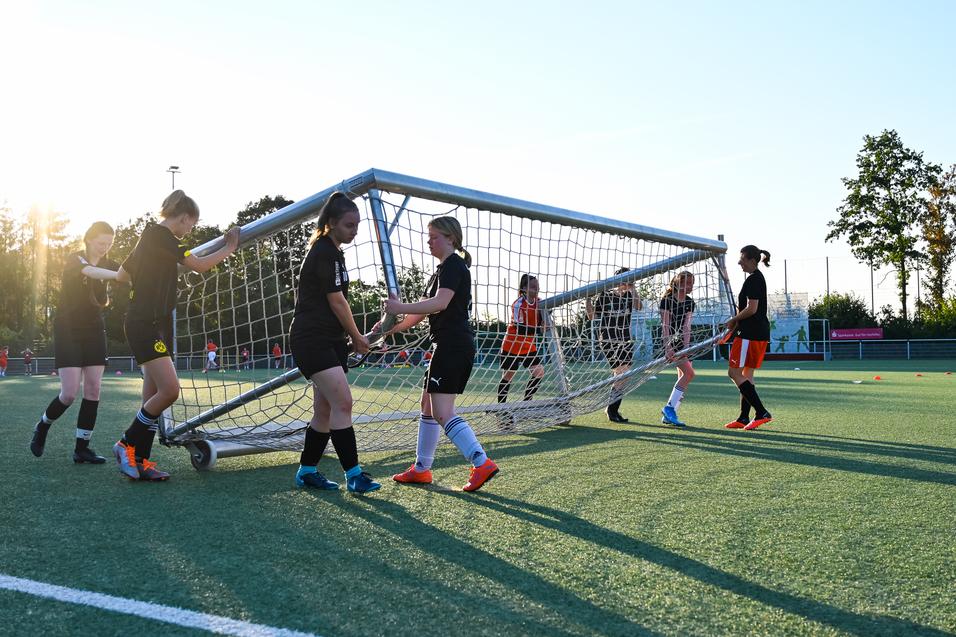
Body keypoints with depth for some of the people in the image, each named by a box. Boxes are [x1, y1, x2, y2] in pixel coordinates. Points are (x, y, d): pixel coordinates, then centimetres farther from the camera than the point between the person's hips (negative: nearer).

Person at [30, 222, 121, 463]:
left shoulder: (108, 265, 6)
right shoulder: (75, 259, -11)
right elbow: (91, 272, -34)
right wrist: (119, 275, -51)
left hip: (94, 331, 5)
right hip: (68, 331, -5)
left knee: (93, 390, -4)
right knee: (70, 393, -10)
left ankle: (82, 448, 3)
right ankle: (42, 426, 20)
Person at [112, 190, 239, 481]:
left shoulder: (150, 236, 19)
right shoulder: (160, 234, -11)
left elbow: (122, 275, 26)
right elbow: (199, 265, -15)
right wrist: (229, 248, -2)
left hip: (157, 325, 10)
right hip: (144, 324, -10)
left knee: (154, 395, 7)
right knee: (169, 390, -17)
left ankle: (140, 461, 10)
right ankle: (127, 444, 0)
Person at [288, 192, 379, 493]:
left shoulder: (331, 251, 17)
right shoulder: (324, 252, -12)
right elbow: (337, 302, -11)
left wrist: (352, 339, 14)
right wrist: (357, 338, 0)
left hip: (330, 341, 10)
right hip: (312, 340, -10)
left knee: (325, 410, 11)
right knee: (343, 403, -15)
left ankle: (307, 471, 21)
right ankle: (353, 473, -11)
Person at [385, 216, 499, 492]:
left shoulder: (453, 265, -9)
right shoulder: (444, 268, 23)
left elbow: (440, 303, -24)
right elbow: (423, 310, 22)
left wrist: (400, 308, -21)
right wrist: (394, 327, 14)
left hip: (454, 345, -11)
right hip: (449, 346, 11)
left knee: (442, 412, -14)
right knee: (428, 405, 15)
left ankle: (482, 463, -17)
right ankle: (421, 469, 22)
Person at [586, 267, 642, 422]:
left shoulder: (630, 296, 6)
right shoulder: (605, 295, 0)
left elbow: (639, 307, -15)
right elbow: (591, 316, 3)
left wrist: (632, 289, -25)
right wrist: (587, 299, -11)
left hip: (626, 341, 4)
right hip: (609, 341, -4)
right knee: (621, 374, -11)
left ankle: (613, 409, 16)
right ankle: (612, 409, 1)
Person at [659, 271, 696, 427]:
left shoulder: (690, 303, 7)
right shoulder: (667, 300, -11)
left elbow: (686, 327, -1)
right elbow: (665, 326, -17)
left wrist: (686, 347, -13)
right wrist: (668, 348, -25)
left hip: (683, 342, 7)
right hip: (670, 341, -7)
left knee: (683, 379, 2)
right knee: (689, 373, -19)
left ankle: (668, 415, 7)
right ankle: (669, 408, -12)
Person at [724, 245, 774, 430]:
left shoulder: (753, 279, -14)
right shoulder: (757, 278, 17)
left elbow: (751, 309, -21)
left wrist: (733, 320, -7)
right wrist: (736, 324, 17)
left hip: (751, 334, -11)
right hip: (759, 333, 11)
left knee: (734, 373, -8)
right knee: (746, 375, 12)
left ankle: (762, 412, -9)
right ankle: (744, 418, 15)